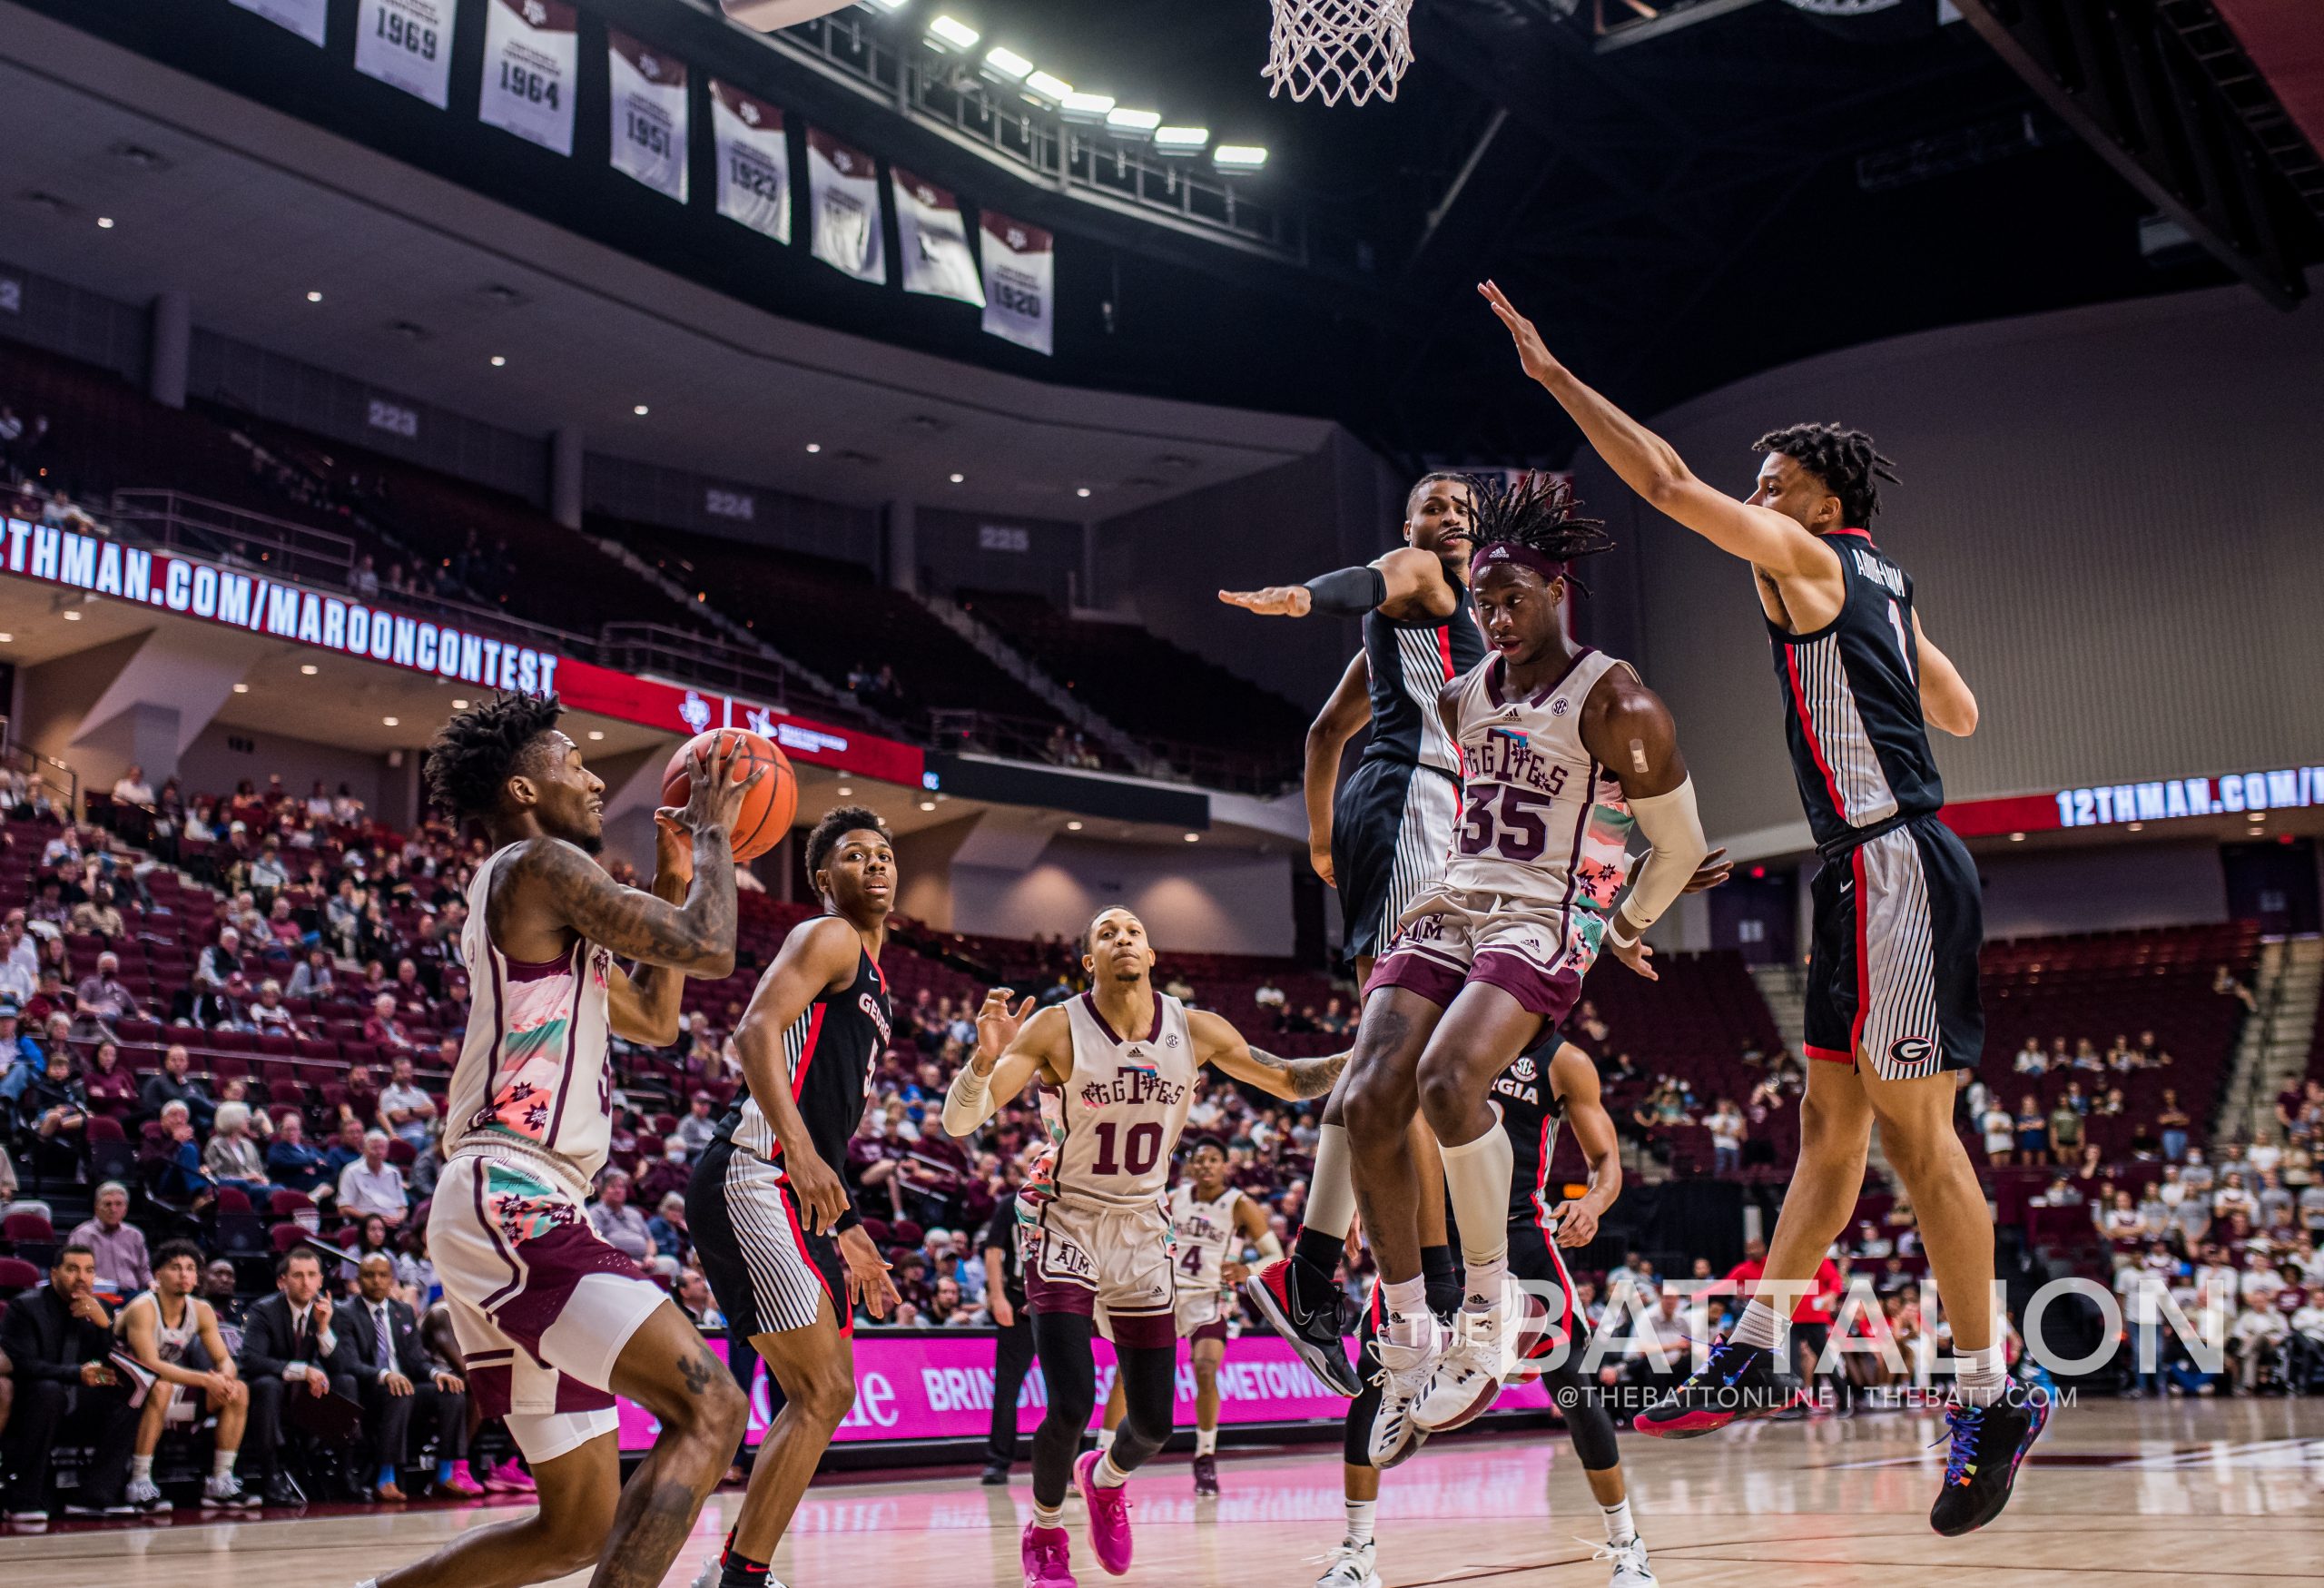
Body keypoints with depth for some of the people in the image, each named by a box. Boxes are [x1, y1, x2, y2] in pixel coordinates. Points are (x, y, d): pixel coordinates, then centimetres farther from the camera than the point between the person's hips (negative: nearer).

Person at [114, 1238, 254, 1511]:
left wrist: (226, 1377, -25)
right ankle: (139, 1484, -32)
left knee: (238, 1391, -8)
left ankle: (220, 1483, -6)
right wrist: (206, 1380, -37)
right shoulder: (143, 1309, -21)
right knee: (161, 1387, -39)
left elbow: (224, 1359, 0)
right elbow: (150, 1365, -31)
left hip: (175, 1388, 7)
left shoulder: (201, 1310, 0)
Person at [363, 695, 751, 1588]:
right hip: (513, 1203, -10)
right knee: (709, 1408, -21)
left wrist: (675, 879, 28)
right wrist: (712, 834, 6)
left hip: (516, 1211, 10)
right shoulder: (538, 865, -4)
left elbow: (655, 1020, 33)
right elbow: (708, 949, -10)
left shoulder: (527, 908, 25)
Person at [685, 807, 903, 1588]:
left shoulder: (873, 984, 25)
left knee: (825, 1393, 13)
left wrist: (849, 1233, 25)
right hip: (751, 1183, -10)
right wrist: (801, 1152, -34)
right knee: (821, 1392, -13)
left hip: (798, 1199, 10)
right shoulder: (827, 938, -4)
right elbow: (755, 1030, -22)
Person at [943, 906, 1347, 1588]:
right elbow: (958, 1124, -23)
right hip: (1067, 1230, -4)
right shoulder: (1057, 1029, -16)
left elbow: (1290, 1080, 7)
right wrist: (987, 1056, -43)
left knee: (1154, 1420, 6)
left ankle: (1106, 1478, 44)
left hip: (1143, 1235, 4)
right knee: (1071, 1406, -17)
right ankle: (1044, 1531, 14)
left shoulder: (1195, 1031, -6)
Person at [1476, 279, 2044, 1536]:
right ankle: (1756, 1352, 16)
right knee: (1830, 1123, 10)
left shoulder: (1806, 562, -7)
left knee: (1914, 1130, -8)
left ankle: (1991, 1397, -2)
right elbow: (1959, 714, 28)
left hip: (1894, 867, -10)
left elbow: (1668, 483, -14)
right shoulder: (1886, 586, 18)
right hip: (1871, 870, 10)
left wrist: (1553, 373, -10)